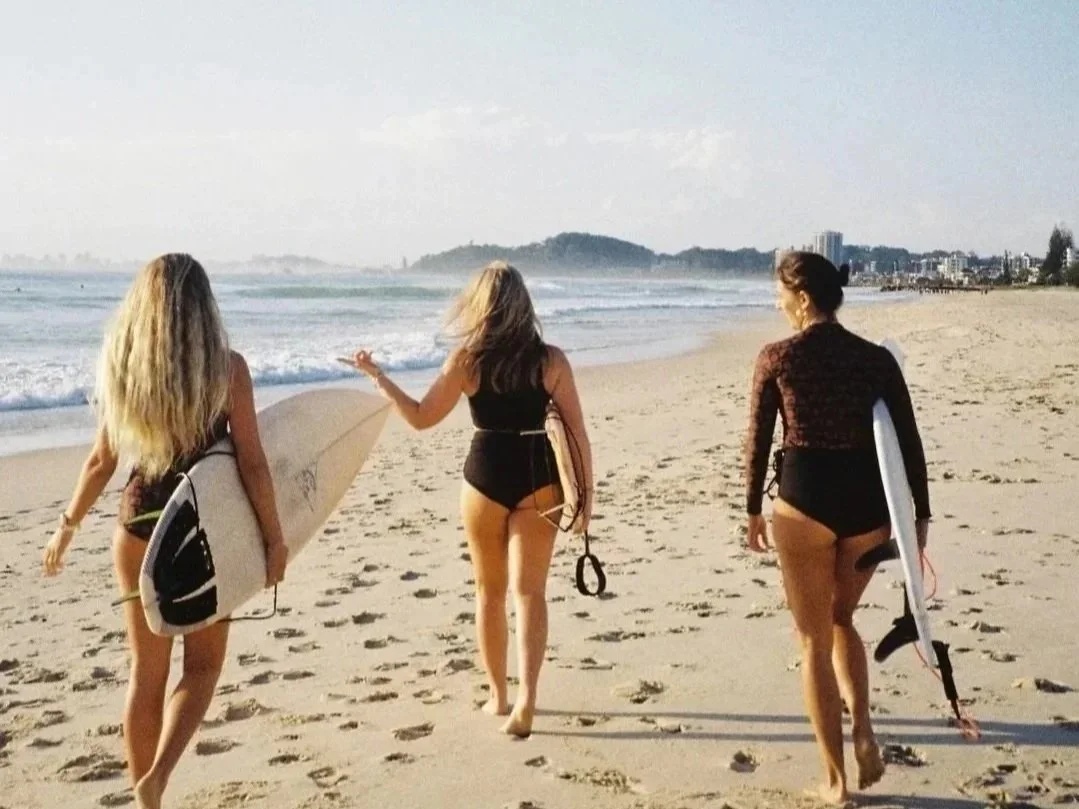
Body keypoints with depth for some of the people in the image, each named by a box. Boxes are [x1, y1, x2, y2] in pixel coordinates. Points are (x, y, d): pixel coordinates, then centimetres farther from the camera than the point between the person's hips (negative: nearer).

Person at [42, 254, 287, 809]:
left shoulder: (119, 365, -2)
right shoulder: (227, 367, -11)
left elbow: (101, 462, 3)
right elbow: (251, 462, -11)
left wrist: (67, 526, 17)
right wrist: (273, 538, -2)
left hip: (139, 524, 3)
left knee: (146, 672, 15)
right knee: (203, 663, 15)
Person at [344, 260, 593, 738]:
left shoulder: (466, 360, -5)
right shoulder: (550, 360, -4)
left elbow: (420, 418, 3)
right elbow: (576, 431, -5)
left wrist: (376, 376, 14)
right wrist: (586, 491, 3)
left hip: (486, 476, 0)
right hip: (538, 479, 0)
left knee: (490, 589, 15)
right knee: (529, 590, 2)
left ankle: (498, 694, 25)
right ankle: (526, 698, -12)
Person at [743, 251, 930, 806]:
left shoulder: (777, 358, -4)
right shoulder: (877, 359, 3)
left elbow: (758, 441, -1)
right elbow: (909, 443, 2)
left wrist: (753, 510, 11)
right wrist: (920, 516, 8)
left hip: (804, 499, -3)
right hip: (866, 502, 3)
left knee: (813, 640, 10)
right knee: (841, 618, 27)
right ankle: (862, 727, 7)